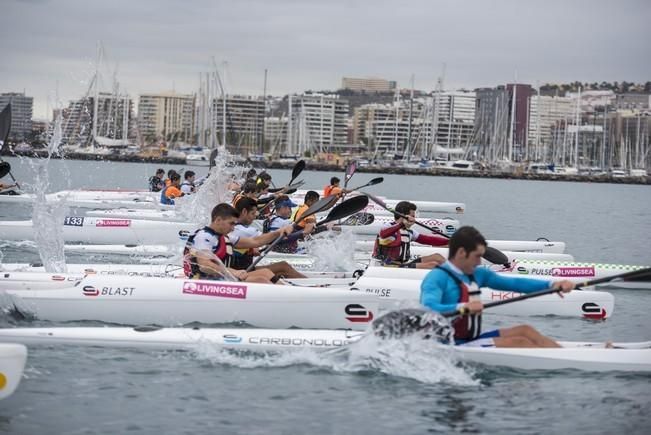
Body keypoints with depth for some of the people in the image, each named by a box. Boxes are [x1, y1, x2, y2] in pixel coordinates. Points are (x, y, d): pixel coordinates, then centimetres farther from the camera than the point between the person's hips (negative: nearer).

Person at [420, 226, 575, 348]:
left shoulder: (476, 274, 13)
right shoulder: (438, 278, -14)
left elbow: (514, 283, 14)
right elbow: (427, 309, -32)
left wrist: (552, 285, 4)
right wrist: (463, 308, -45)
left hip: (472, 340, 9)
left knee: (525, 331, -1)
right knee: (518, 342, -16)